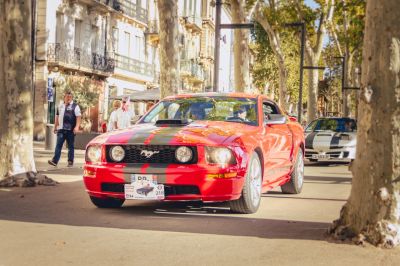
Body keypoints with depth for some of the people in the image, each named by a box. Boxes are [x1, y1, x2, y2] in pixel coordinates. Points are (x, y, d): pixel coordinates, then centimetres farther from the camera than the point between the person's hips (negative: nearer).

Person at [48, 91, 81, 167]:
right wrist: (55, 127, 20)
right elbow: (57, 117, 22)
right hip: (61, 129, 3)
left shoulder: (75, 106, 1)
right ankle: (55, 161, -11)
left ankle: (70, 162, 11)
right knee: (58, 145, -5)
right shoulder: (60, 106, 15)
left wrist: (77, 127, -17)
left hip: (70, 130, -3)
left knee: (70, 146, 4)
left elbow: (78, 117, -6)